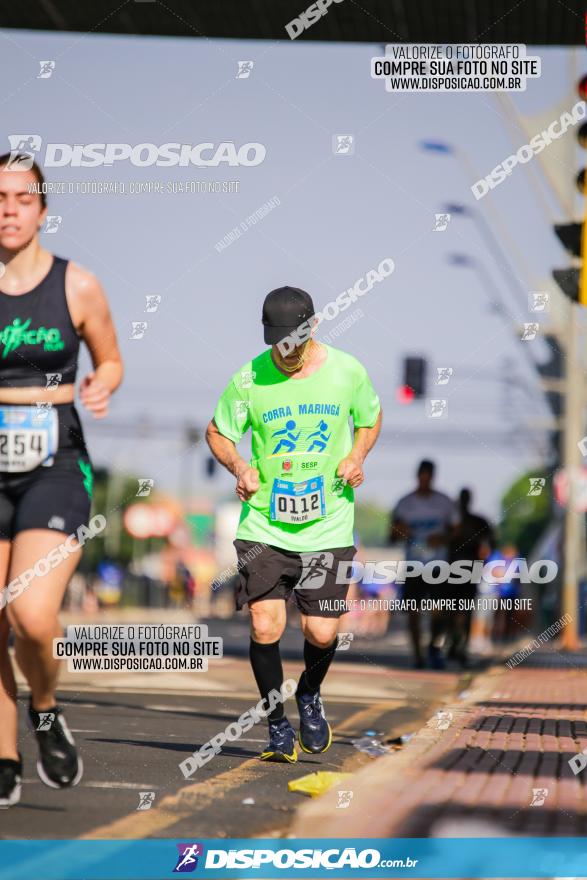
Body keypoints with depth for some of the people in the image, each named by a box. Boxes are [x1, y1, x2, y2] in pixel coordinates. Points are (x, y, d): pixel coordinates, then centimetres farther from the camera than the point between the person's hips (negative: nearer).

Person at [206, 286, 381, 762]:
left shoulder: (347, 371, -3)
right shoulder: (249, 379, -5)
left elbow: (371, 418, 16)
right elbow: (218, 432, 9)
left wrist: (356, 456, -3)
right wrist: (238, 465, -10)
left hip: (327, 527, 0)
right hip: (263, 525, 0)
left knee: (322, 633, -4)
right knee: (265, 628, -10)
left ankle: (310, 695, 31)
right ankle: (278, 726, 11)